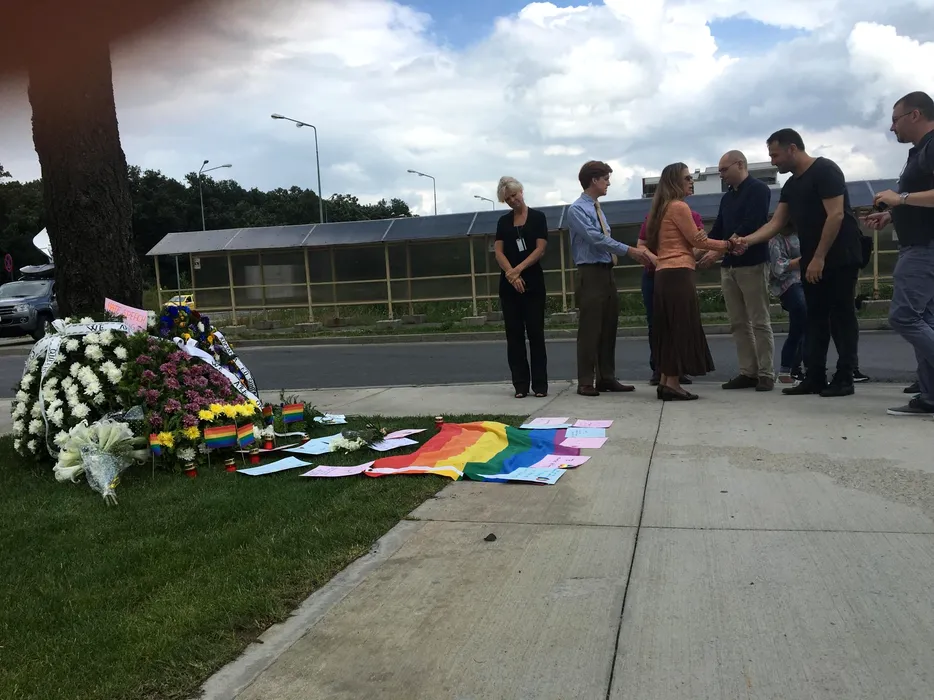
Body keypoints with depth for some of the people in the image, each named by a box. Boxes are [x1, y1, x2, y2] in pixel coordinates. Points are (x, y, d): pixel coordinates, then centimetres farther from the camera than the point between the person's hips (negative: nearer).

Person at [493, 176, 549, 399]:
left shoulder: (537, 217, 2)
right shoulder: (503, 221, 11)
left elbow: (540, 249, -6)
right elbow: (498, 252, 2)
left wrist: (518, 269, -15)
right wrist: (512, 274, -14)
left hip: (533, 281, -3)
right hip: (509, 284, 3)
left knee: (535, 332, -2)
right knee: (514, 334, 3)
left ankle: (540, 384, 3)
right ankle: (520, 385, 8)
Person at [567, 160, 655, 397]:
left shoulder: (597, 208, 17)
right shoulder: (577, 209, -9)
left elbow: (603, 240, 16)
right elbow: (596, 238, -19)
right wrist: (629, 250, -18)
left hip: (607, 273, 8)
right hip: (590, 274, -8)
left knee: (609, 328, 9)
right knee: (590, 330, -6)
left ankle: (606, 378, 17)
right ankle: (585, 382, 0)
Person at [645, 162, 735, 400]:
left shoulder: (663, 208, 20)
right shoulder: (679, 206, -8)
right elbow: (697, 240, -5)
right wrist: (728, 244, 4)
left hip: (664, 274, 9)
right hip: (678, 274, -9)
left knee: (669, 327, 9)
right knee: (681, 327, -7)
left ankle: (665, 382, 10)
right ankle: (673, 384, -8)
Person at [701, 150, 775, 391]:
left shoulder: (758, 190, -5)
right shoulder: (727, 198, 18)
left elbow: (750, 226, -17)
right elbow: (718, 230, 16)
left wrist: (719, 251, -21)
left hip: (752, 263, -8)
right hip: (729, 266, 8)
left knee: (760, 322, -3)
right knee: (738, 323, 6)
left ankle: (766, 374, 1)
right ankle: (748, 372, 11)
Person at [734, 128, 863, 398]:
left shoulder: (825, 170, -12)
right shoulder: (791, 186, 14)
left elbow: (836, 215, -19)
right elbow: (776, 223, 9)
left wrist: (819, 258, -21)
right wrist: (747, 240, -8)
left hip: (839, 257, -9)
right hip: (813, 260, 9)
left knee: (841, 316, -5)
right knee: (815, 317, 7)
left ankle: (844, 378, 0)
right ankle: (815, 377, 9)